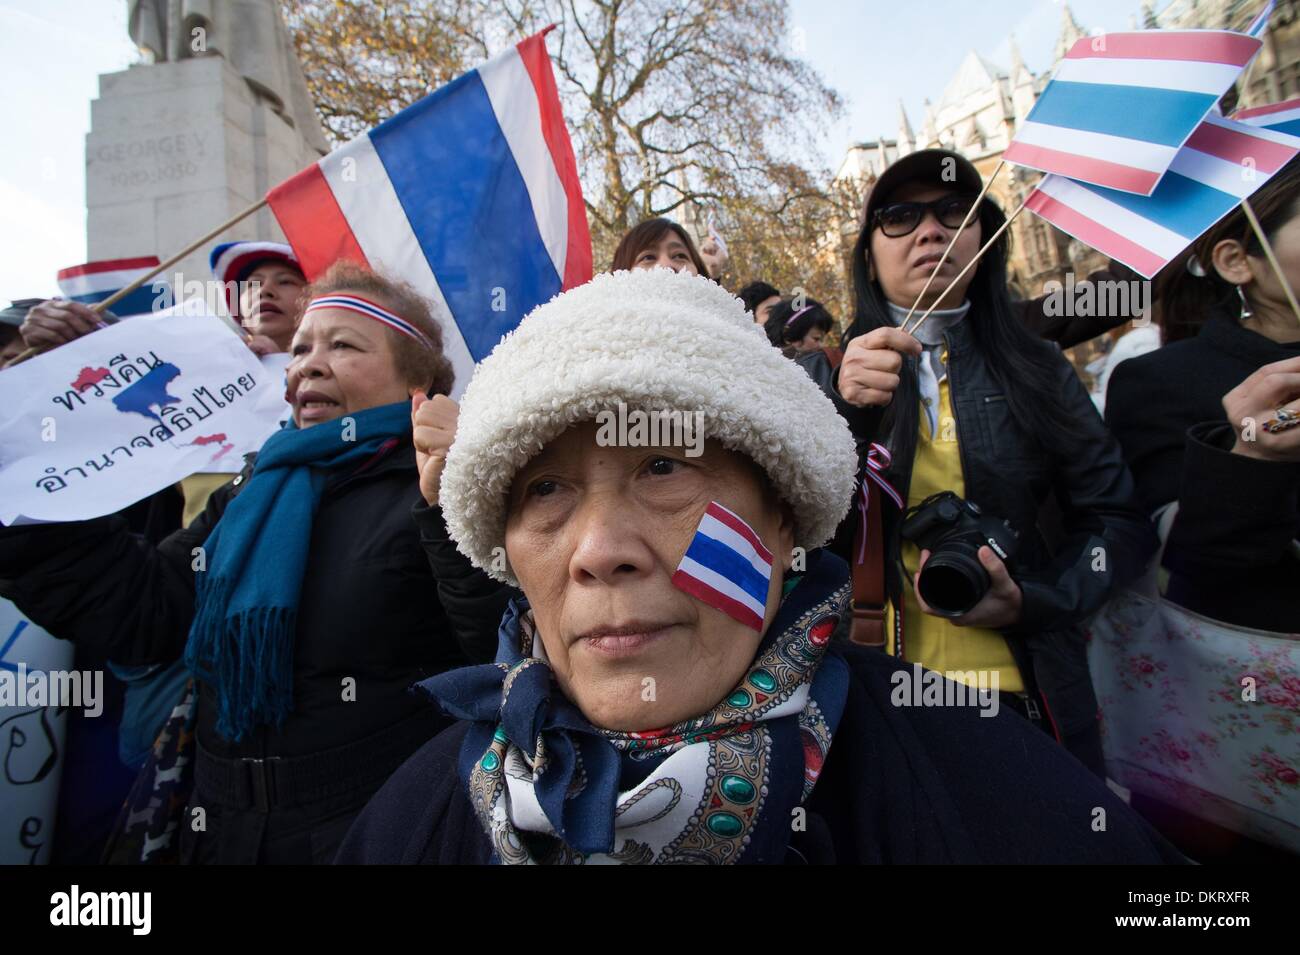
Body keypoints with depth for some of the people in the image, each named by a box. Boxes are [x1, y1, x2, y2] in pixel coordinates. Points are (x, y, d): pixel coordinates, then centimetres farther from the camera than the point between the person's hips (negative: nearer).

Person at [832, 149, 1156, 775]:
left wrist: (1032, 603, -11)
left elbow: (1120, 521, 5)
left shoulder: (1036, 371, 3)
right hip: (878, 698, -1)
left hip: (1028, 691, 2)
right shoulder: (824, 379, -2)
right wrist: (841, 417, -27)